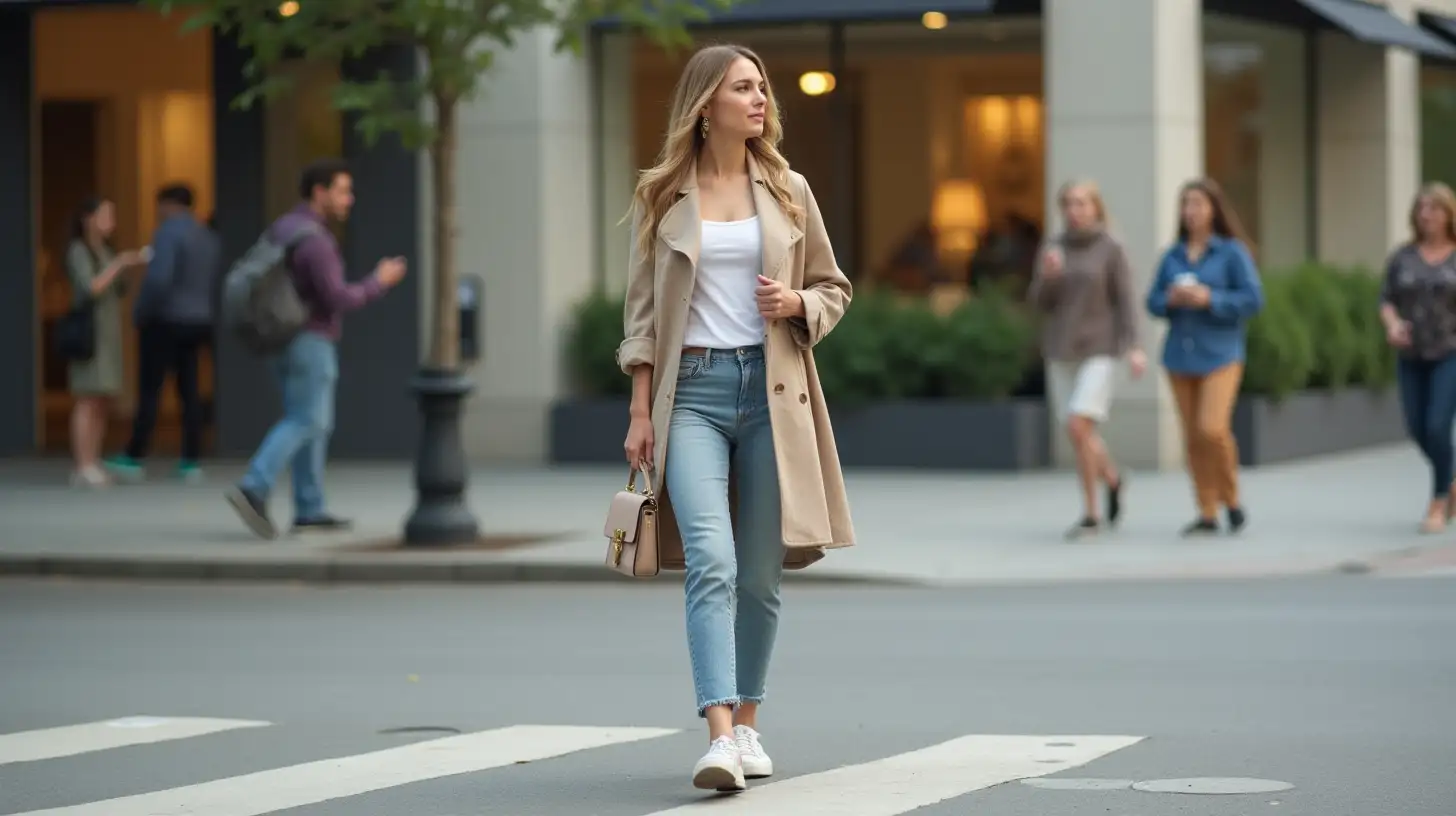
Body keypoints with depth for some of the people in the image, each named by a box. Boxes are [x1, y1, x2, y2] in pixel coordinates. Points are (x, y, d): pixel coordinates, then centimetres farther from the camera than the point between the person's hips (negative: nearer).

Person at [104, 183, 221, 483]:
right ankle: (191, 461, 5)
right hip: (198, 321, 8)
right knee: (189, 390, 7)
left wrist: (140, 313, -13)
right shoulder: (208, 238, 12)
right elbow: (211, 284, 14)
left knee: (149, 391, -4)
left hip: (165, 322, -8)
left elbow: (159, 279, -23)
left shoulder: (169, 233, -14)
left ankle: (135, 458, -1)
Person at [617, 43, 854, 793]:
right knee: (710, 563, -17)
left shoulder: (788, 192, 8)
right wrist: (640, 413, 0)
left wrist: (798, 302, -7)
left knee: (760, 574, 6)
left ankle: (746, 724, 22)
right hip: (692, 390, -2)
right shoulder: (660, 197, 4)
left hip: (769, 388, 2)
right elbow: (641, 310, 5)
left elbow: (834, 288, 16)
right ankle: (719, 736, -24)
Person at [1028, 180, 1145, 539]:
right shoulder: (1054, 250, 7)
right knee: (1080, 432, 9)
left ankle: (1090, 514, -6)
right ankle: (1112, 479, 39)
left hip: (1099, 351, -5)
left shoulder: (1112, 250, -6)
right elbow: (1040, 302, 2)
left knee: (1078, 427, -17)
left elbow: (1126, 301, -8)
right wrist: (1047, 274, -18)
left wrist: (1133, 348, -21)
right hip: (1061, 351, 5)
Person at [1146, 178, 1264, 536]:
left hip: (1219, 354, -4)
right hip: (1180, 355, 4)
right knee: (1192, 436, 3)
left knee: (1212, 428, -17)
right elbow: (1153, 302, 12)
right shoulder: (1172, 256, 10)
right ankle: (1207, 514, 9)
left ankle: (1231, 498, 5)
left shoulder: (1232, 252, -2)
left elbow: (1253, 298, -8)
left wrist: (1210, 299, -17)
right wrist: (1170, 299, -10)